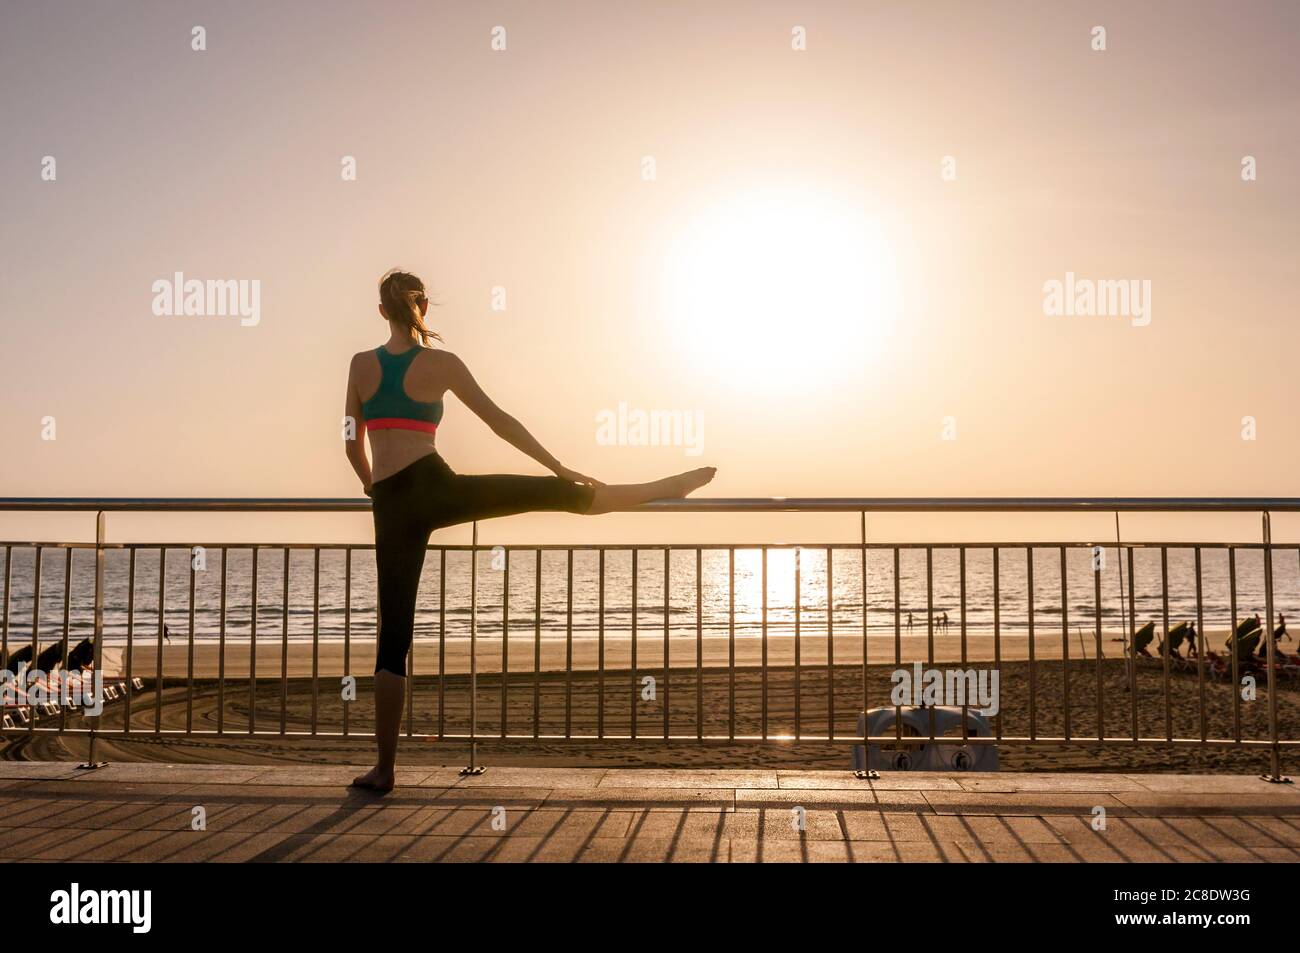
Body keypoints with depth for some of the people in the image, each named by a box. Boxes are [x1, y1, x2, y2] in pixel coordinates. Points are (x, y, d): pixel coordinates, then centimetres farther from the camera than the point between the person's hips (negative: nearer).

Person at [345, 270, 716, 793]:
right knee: (562, 494, 7)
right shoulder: (442, 363, 3)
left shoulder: (361, 364, 8)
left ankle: (384, 768, 7)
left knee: (394, 633, 5)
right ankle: (670, 486, 17)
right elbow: (498, 420, 4)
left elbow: (354, 444, 12)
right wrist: (560, 467, 9)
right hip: (434, 486, -2)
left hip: (392, 508, 2)